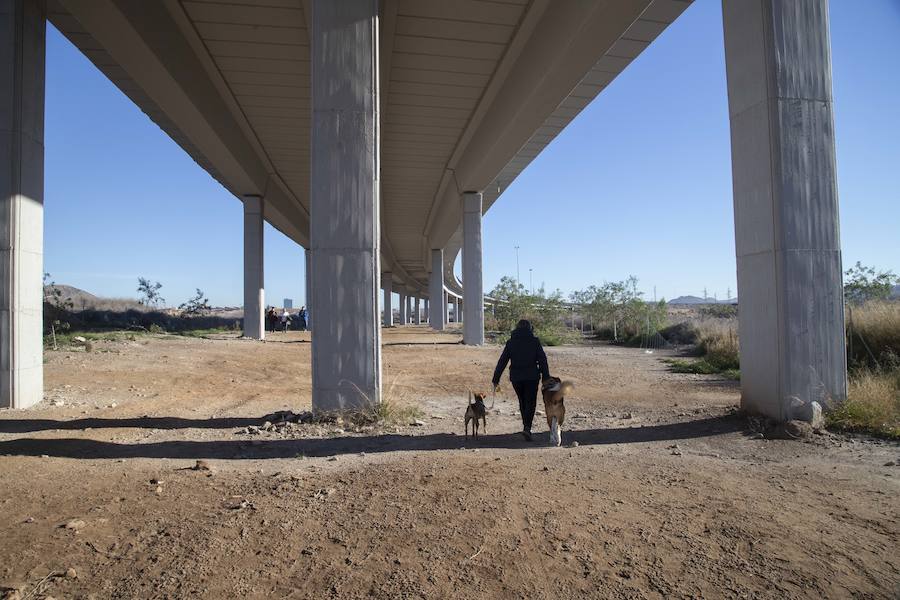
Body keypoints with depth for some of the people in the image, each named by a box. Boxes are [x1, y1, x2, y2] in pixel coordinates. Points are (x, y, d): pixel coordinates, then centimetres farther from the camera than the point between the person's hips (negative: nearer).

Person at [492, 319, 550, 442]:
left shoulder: (511, 342, 3)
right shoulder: (535, 341, -1)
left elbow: (502, 361, 1)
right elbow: (542, 360, -4)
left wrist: (496, 380, 3)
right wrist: (546, 379, -1)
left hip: (516, 378, 2)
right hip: (532, 377, -2)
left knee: (522, 402, 19)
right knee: (530, 403, 3)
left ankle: (527, 427, 26)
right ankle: (527, 428, -15)